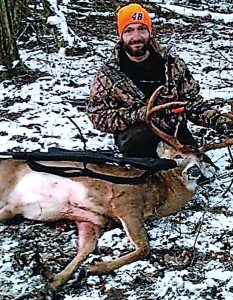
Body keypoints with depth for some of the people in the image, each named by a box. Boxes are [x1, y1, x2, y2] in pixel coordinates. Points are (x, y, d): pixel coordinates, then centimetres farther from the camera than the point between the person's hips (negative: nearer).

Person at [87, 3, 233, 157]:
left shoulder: (173, 64, 9)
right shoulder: (107, 75, 3)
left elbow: (193, 102, 13)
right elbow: (97, 114, -2)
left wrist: (220, 121, -6)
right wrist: (139, 114, -18)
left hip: (176, 133, 2)